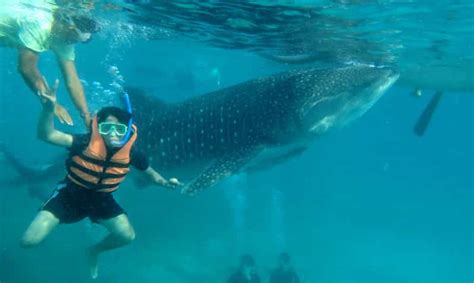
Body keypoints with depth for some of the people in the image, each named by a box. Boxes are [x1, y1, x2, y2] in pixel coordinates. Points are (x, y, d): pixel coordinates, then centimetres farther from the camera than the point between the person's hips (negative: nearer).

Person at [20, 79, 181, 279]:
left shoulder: (131, 153, -19)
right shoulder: (86, 143, -29)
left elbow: (150, 173, 1)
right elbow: (46, 135, -41)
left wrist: (165, 182, -18)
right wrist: (48, 108, -58)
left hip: (101, 200, 3)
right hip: (70, 195, -2)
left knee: (127, 236, -11)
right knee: (29, 241, -12)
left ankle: (95, 251, 25)